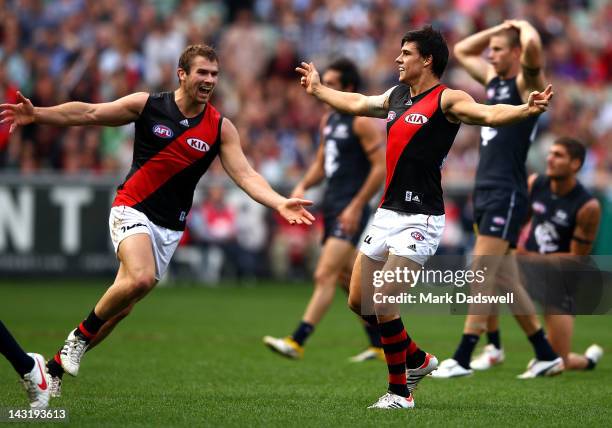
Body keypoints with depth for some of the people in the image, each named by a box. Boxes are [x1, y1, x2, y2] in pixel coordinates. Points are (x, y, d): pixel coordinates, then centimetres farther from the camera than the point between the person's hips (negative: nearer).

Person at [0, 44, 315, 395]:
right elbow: (88, 114, -3)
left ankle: (56, 365, 23)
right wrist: (37, 113, -14)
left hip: (170, 228, 3)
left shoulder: (221, 128, -2)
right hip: (133, 209, -3)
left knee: (121, 308, 6)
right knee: (141, 279, -30)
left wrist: (280, 203, -26)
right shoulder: (147, 105, -6)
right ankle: (80, 335, -7)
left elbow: (245, 175, -9)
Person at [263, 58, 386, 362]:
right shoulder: (328, 120, 15)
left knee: (324, 276, -15)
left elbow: (381, 167, -15)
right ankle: (380, 344, 22)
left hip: (350, 211, -10)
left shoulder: (362, 121, -11)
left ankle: (297, 342, -20)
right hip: (331, 206, 10)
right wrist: (303, 186, 5)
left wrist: (356, 206, -18)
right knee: (348, 279, 13)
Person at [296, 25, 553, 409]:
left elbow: (489, 114, -28)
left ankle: (400, 392, 1)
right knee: (359, 302, 12)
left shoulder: (447, 100, -11)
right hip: (387, 214, 8)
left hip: (420, 219, -8)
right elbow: (356, 103, 31)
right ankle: (418, 359, 31)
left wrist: (526, 110, -47)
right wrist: (317, 88, 45)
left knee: (383, 304, -14)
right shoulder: (396, 96, 12)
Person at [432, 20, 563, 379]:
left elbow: (532, 45, -27)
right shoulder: (494, 80, 17)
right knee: (505, 282, 9)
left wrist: (523, 26, -6)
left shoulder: (527, 83, -6)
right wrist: (501, 27, 21)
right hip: (485, 190, 9)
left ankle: (463, 359, -13)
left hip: (507, 194, -9)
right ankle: (546, 355, 16)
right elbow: (461, 51, 31)